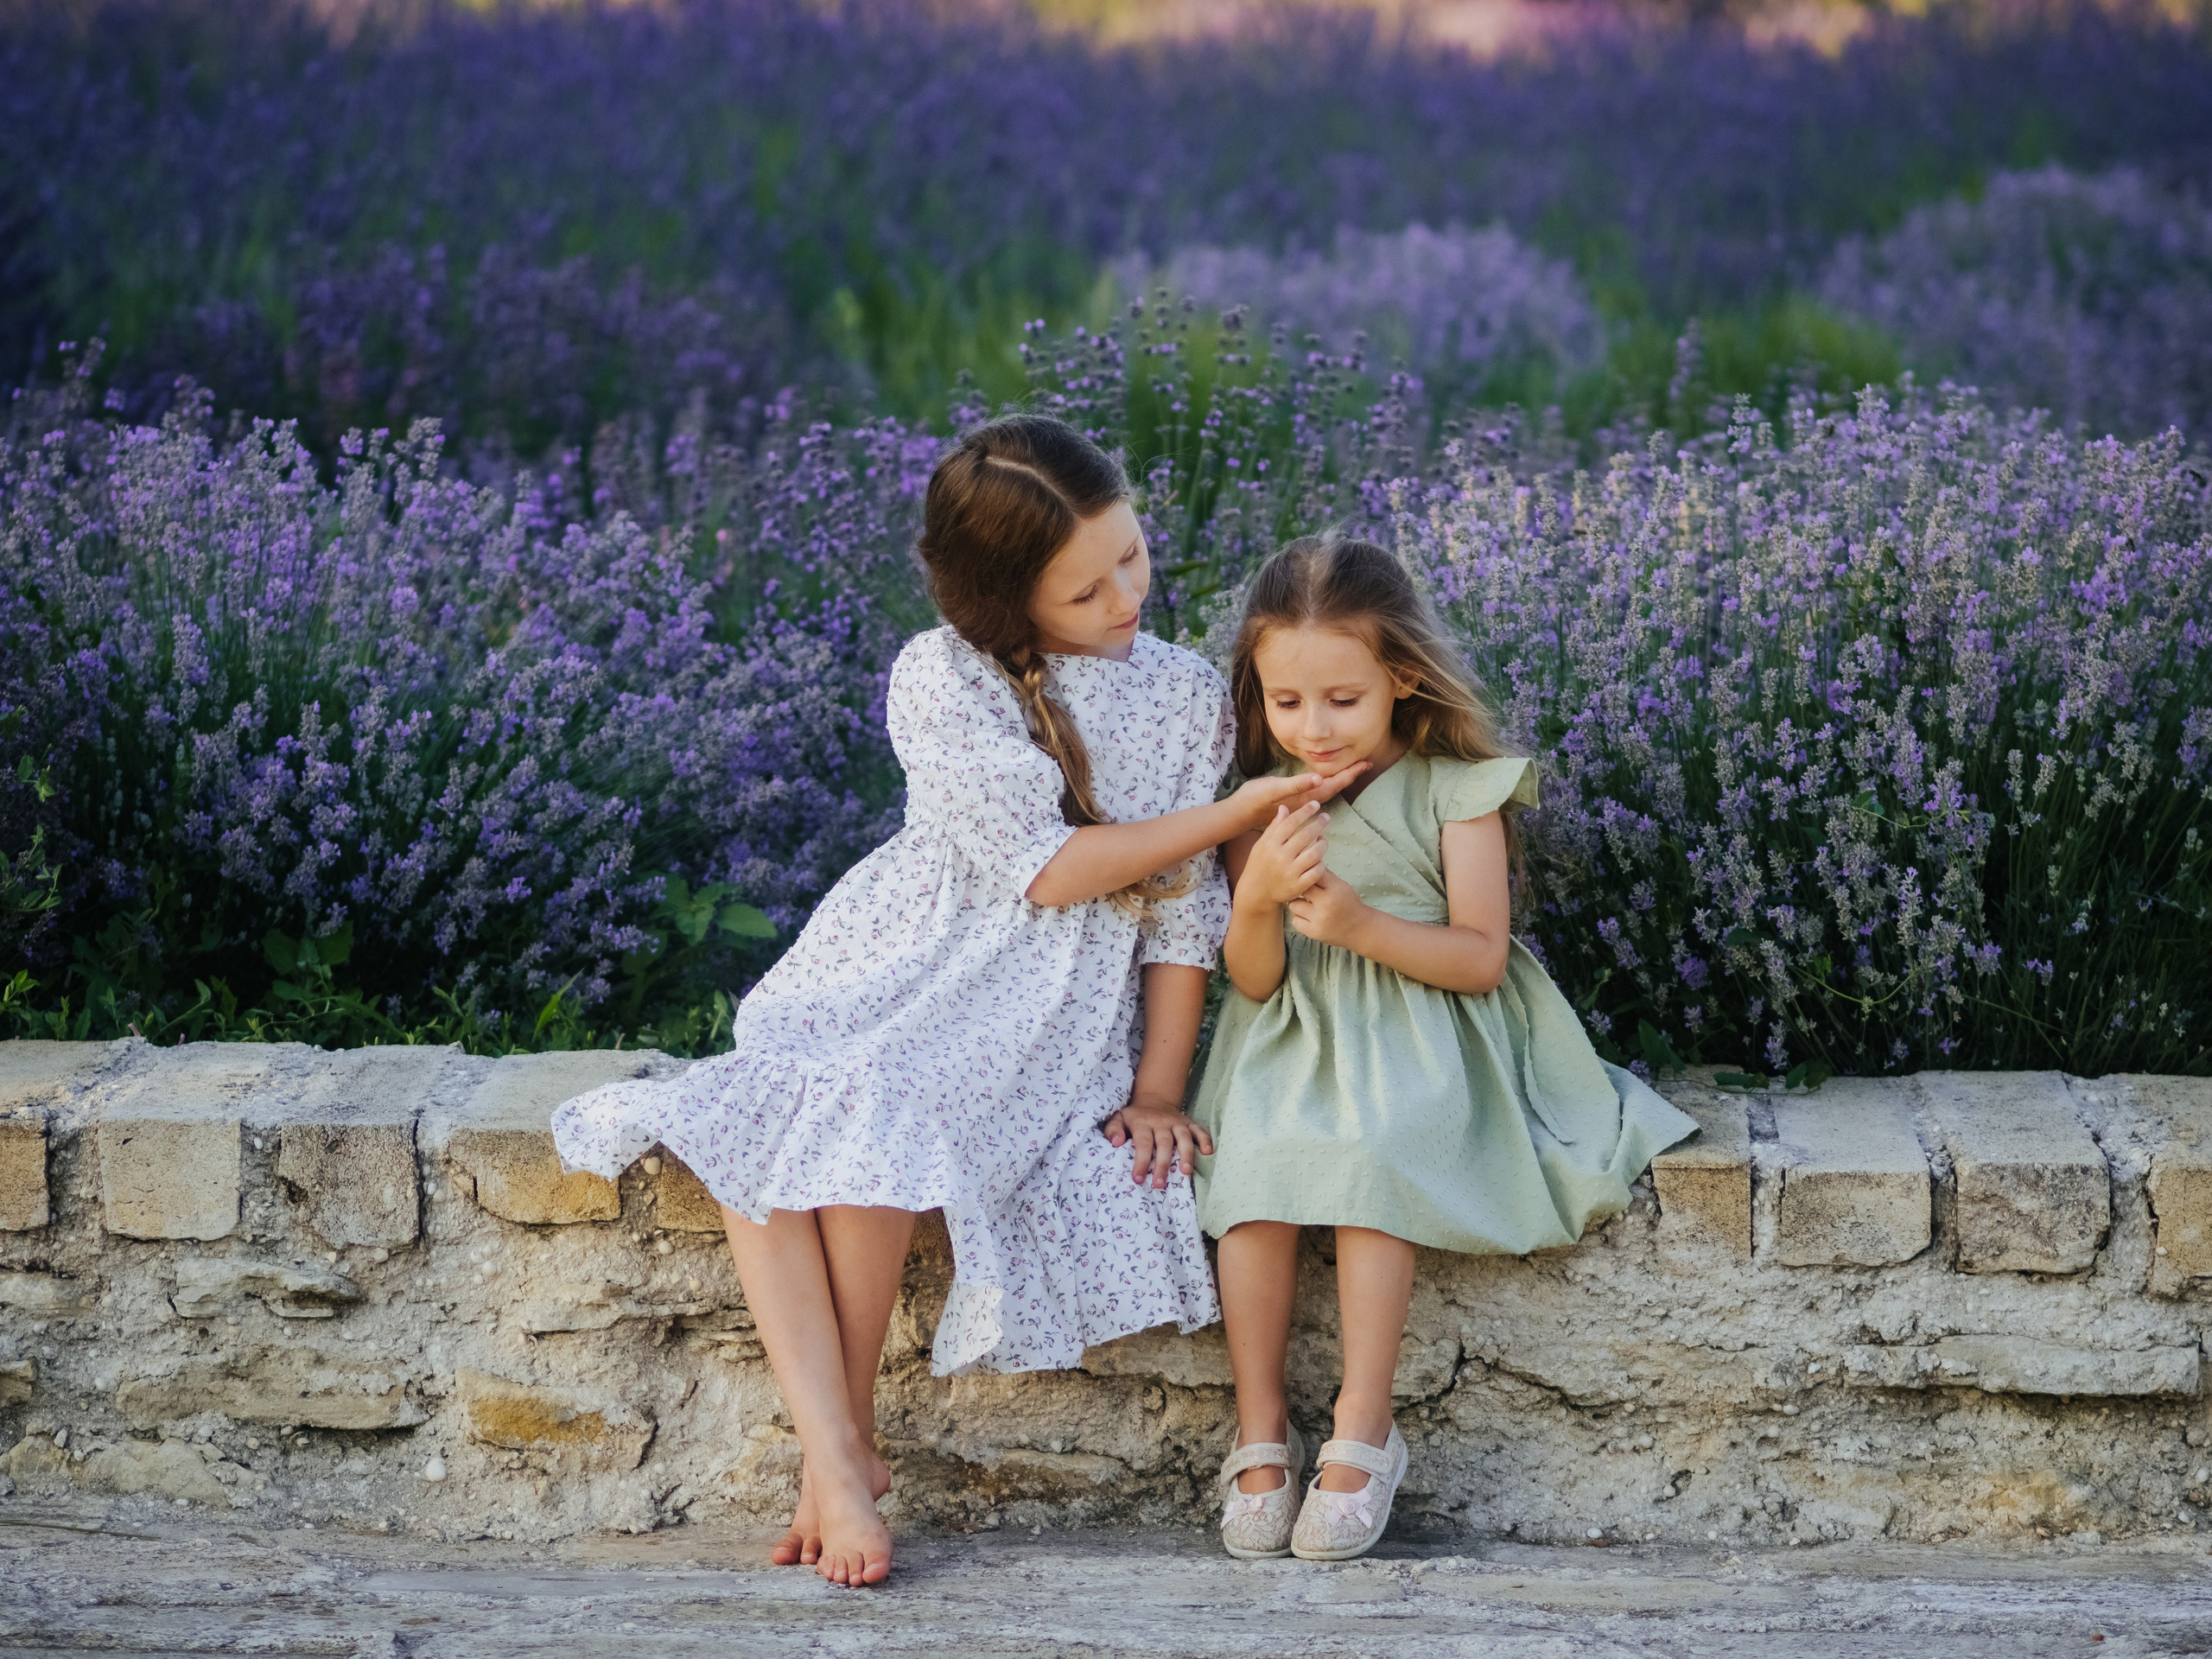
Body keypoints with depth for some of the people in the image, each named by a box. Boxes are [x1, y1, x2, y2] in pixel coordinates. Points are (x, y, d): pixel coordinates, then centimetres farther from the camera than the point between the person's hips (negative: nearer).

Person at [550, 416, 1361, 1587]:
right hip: (896, 964, 1)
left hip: (1049, 1012, -1)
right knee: (761, 1125, -29)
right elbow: (1048, 868, -11)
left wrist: (1158, 1093, 0)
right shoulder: (942, 678, -4)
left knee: (873, 1113, -32)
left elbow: (1182, 912, 7)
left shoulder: (1187, 701, 4)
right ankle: (832, 1453, -32)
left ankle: (849, 1440, -18)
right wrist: (1235, 812, -8)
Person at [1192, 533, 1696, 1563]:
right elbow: (1253, 982, 1)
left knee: (1373, 1158, -33)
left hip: (1421, 1036, -3)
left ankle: (1363, 1430, -26)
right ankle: (1260, 1435, -19)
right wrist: (1257, 899, -21)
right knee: (1255, 1167, -28)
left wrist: (1362, 923, -23)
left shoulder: (1453, 790, -4)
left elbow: (1481, 957, -8)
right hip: (1295, 1038, 3)